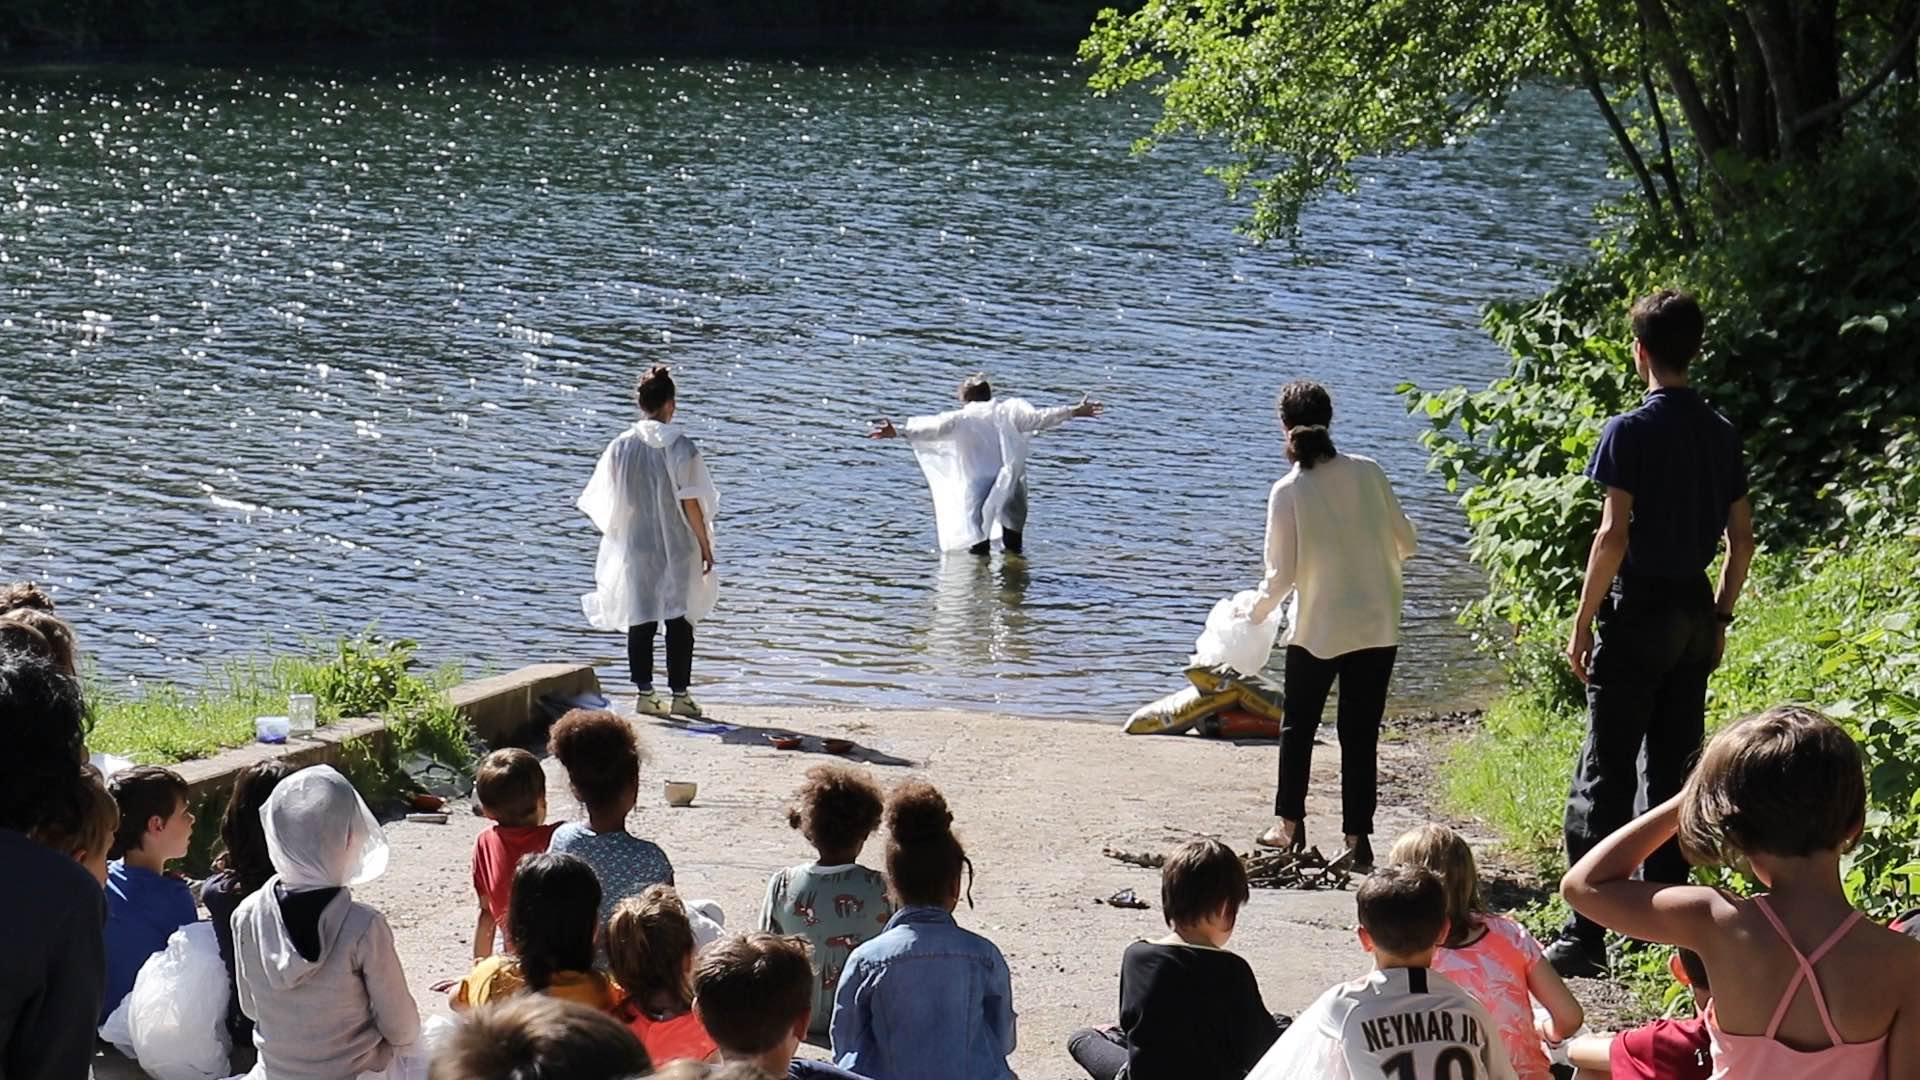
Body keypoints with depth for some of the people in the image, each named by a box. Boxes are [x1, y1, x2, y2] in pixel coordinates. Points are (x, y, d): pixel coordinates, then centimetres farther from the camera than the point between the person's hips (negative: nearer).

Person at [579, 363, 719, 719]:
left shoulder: (621, 446, -2)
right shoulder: (680, 445, -11)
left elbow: (607, 504, 4)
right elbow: (691, 502, -10)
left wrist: (622, 539, 19)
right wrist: (705, 545, -1)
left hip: (635, 547, 3)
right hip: (677, 547, -3)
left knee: (640, 621, 9)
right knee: (679, 620, 4)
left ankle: (645, 693, 11)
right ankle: (680, 694, 5)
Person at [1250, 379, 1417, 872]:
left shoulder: (1288, 491, -11)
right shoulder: (1368, 472, -4)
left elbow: (1281, 575, -10)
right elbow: (1405, 541, 4)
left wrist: (1258, 610, 9)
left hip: (1316, 629, -2)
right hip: (1377, 627, 2)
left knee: (1298, 727, 18)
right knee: (1361, 735, 7)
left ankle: (1289, 825, 25)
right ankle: (1358, 839, 5)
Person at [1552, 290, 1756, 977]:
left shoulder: (1631, 431, -11)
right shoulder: (1721, 433, 8)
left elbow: (1614, 534, -16)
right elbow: (1742, 537, 10)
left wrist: (1582, 623, -11)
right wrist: (1720, 617, 18)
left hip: (1638, 611, -6)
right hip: (1695, 612, 6)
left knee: (1604, 772, -5)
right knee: (1673, 769, 14)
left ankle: (1586, 935, -7)